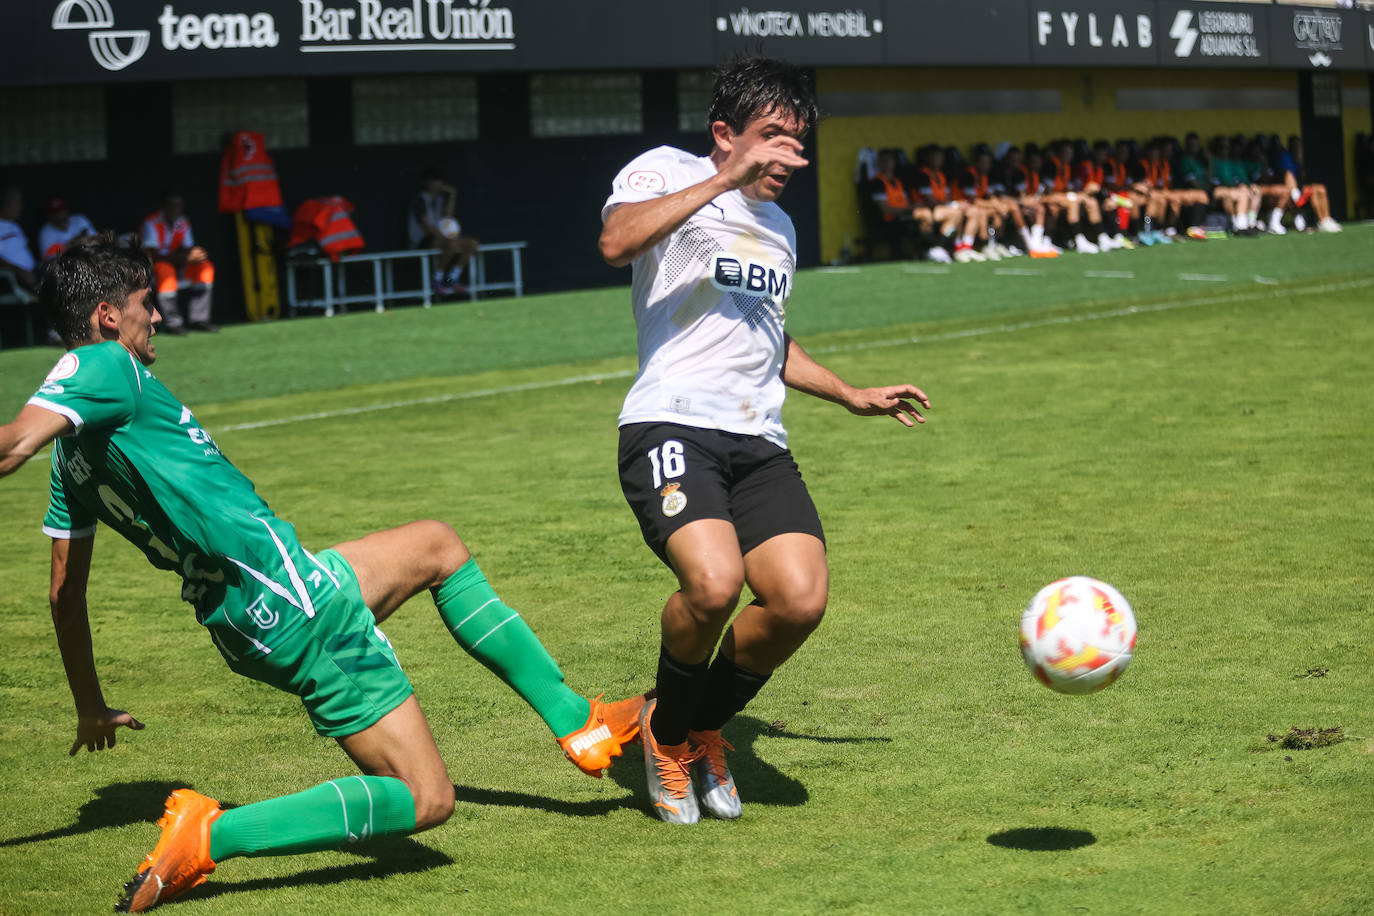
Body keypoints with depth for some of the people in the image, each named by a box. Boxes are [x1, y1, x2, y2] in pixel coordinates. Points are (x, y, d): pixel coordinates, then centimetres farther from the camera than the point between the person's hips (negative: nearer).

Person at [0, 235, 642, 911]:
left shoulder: (72, 456, 13)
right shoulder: (105, 367, -12)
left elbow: (64, 590, 17)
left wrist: (90, 707, 24)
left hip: (246, 621, 10)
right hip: (290, 599, -10)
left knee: (437, 545, 29)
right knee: (426, 800, -6)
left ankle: (577, 723, 30)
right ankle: (209, 836, -13)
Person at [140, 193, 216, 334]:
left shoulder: (183, 223, 4)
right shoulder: (152, 223, -18)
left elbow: (187, 250, 6)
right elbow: (153, 255, -28)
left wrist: (195, 256, -21)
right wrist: (185, 257, -35)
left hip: (175, 264, 7)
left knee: (205, 266, -9)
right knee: (165, 269, -39)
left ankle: (198, 319, -10)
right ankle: (173, 323, -37)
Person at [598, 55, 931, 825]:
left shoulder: (779, 226, 26)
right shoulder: (668, 172, 3)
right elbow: (617, 241, -21)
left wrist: (850, 395, 37)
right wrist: (725, 180, -23)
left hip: (759, 443, 7)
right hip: (672, 426, -7)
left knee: (801, 598, -17)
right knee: (715, 582, -31)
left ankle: (701, 730, 11)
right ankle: (667, 732, 2)